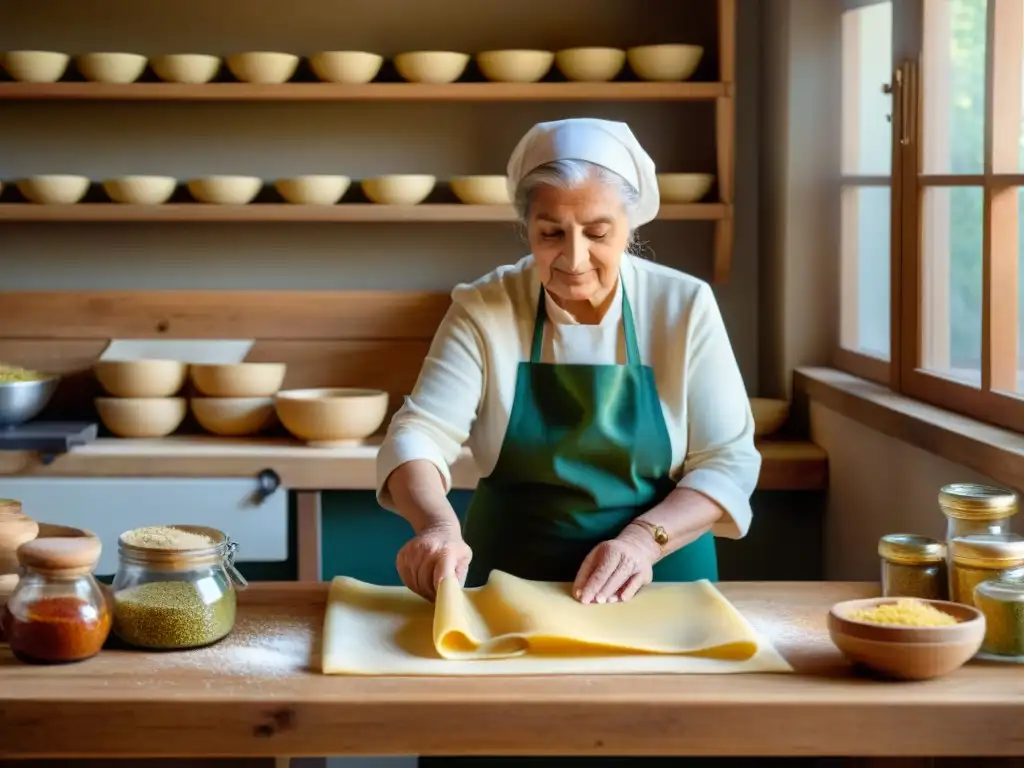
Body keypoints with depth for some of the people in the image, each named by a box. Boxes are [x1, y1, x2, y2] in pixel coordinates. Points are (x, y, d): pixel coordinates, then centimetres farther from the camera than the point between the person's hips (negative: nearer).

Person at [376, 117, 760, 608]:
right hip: (510, 593, 1)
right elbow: (419, 434, -10)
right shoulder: (483, 309, -3)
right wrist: (437, 524, -30)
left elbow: (728, 461, -2)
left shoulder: (685, 306, -2)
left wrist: (644, 540, -19)